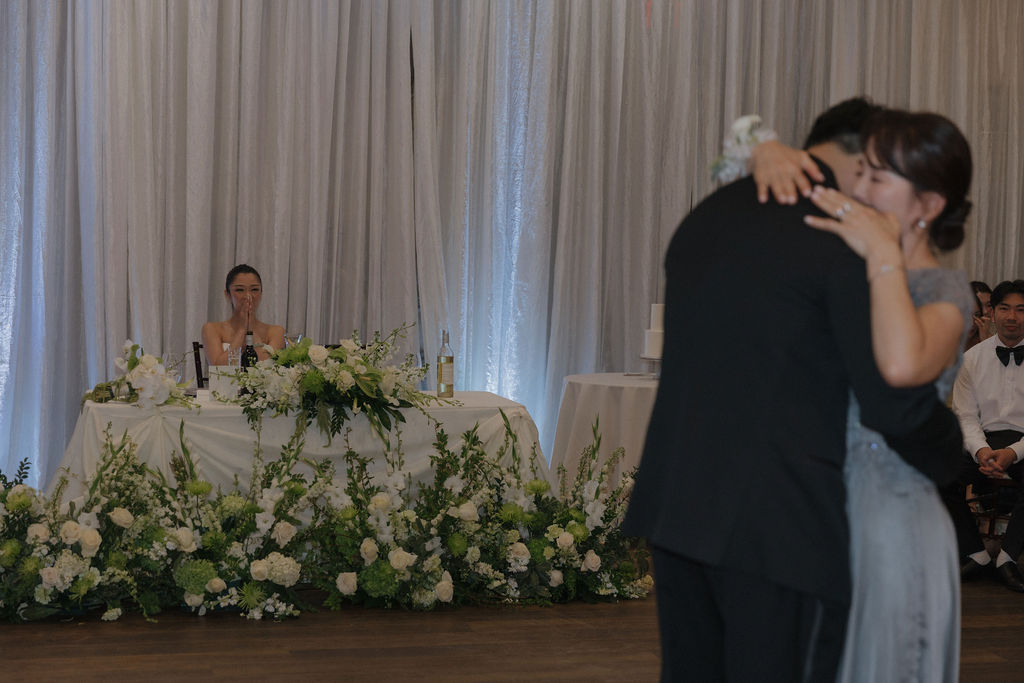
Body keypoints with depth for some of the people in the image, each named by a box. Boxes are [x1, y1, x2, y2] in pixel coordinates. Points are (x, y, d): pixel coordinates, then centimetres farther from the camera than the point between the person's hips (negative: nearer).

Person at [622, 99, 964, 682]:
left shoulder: (707, 214, 12)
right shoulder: (850, 240, -11)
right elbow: (895, 399, -13)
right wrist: (948, 458, 6)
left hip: (674, 505, 7)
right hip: (782, 525, -7)